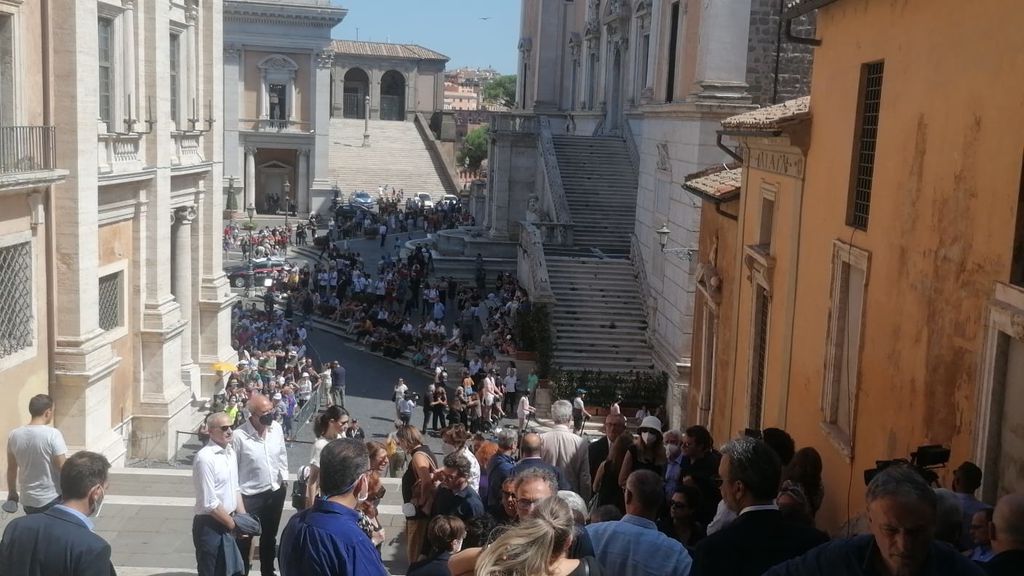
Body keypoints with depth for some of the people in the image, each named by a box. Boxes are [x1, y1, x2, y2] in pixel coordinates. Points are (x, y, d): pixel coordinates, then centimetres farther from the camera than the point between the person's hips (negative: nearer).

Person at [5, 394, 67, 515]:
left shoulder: (14, 435, -2)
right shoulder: (52, 434, -18)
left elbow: (11, 468, 7)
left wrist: (12, 492, 21)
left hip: (27, 499, 5)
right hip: (52, 499, -5)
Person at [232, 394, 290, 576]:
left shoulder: (276, 428, -6)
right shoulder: (239, 436, -22)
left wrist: (284, 478, 11)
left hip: (276, 492, 5)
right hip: (250, 495, -5)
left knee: (270, 537, 22)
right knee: (244, 538, 10)